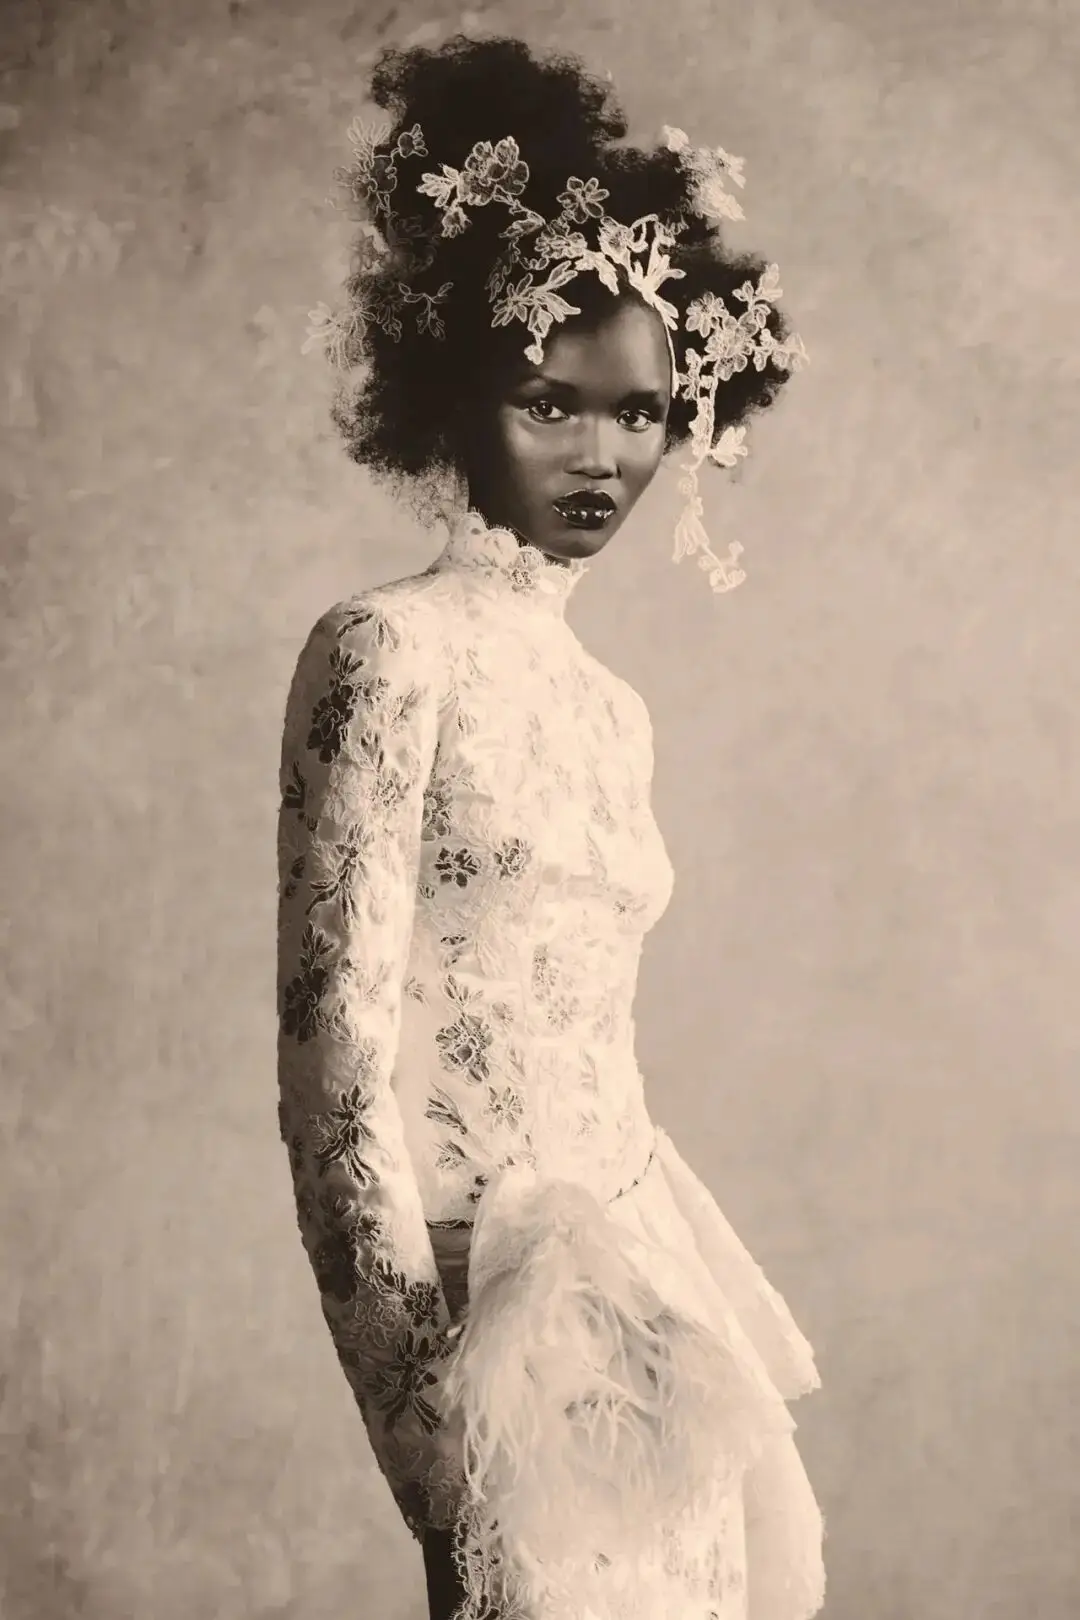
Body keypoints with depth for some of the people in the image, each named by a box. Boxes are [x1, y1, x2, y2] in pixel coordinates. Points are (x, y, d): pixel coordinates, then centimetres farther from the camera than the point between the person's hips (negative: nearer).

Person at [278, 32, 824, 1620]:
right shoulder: (390, 650, -11)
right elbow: (337, 1050, -16)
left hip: (623, 1251, 7)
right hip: (485, 1266, -7)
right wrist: (435, 1429, -19)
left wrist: (664, 1279, 16)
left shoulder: (611, 706, 12)